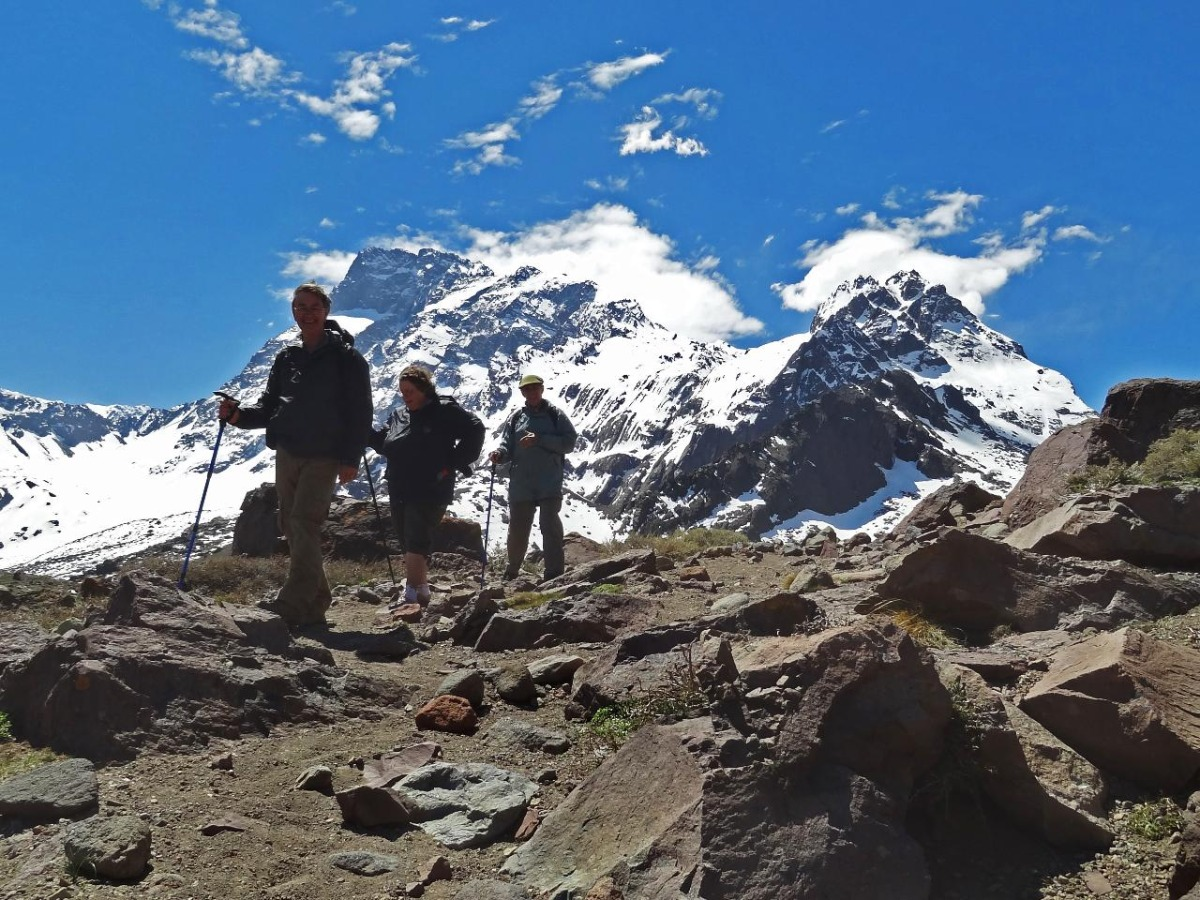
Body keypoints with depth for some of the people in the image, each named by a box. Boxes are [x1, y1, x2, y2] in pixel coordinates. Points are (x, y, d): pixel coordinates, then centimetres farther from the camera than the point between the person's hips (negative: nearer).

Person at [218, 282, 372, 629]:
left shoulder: (346, 358, -2)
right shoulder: (286, 358, 15)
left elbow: (361, 412, -5)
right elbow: (269, 408, 17)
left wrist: (351, 458, -13)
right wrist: (239, 415, -4)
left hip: (324, 456, -6)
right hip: (287, 453, 6)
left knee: (304, 523, -16)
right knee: (291, 526, 6)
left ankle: (291, 607, -21)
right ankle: (315, 604, 15)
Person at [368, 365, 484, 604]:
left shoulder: (444, 411, -6)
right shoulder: (398, 415, 13)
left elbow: (474, 430, -7)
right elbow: (383, 443, 14)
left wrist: (452, 464, -9)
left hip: (430, 493, -7)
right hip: (399, 493, 7)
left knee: (415, 543, -15)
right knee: (408, 545, 12)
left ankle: (412, 596, -18)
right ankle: (422, 590, 24)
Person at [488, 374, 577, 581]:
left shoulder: (555, 414, 4)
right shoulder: (516, 418, 12)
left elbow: (569, 442, -5)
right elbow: (507, 446, 7)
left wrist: (539, 440, -16)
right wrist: (499, 454, -16)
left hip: (550, 484, -3)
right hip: (520, 485, 3)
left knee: (550, 525, -11)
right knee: (517, 529, 10)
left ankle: (555, 574, -8)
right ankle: (512, 572, 28)